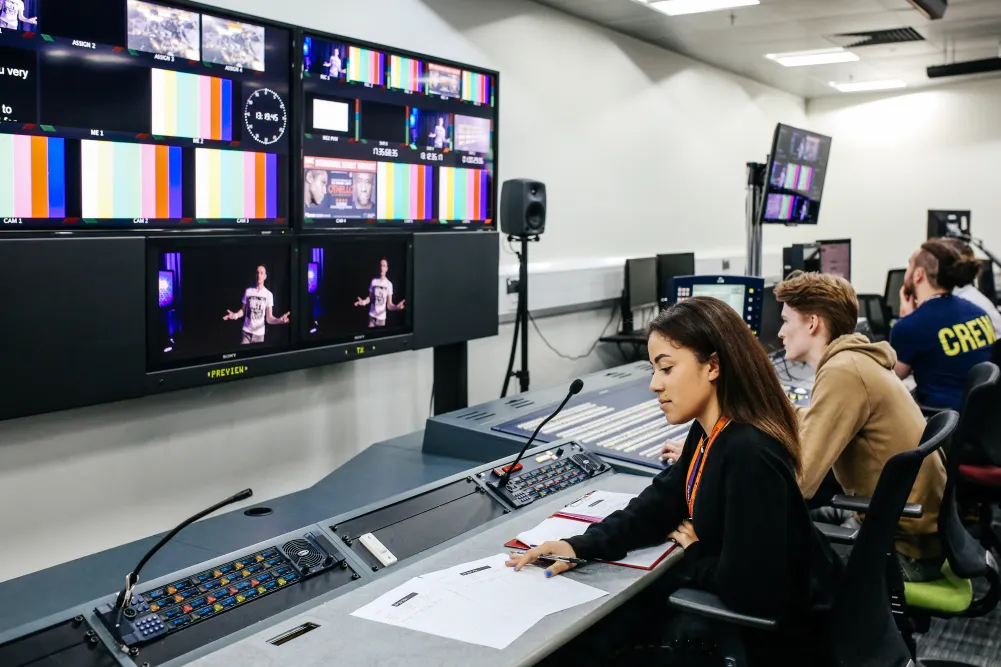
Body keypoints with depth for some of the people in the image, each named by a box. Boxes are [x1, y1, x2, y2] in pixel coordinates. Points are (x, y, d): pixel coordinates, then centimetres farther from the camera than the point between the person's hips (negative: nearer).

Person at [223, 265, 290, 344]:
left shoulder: (268, 294, -3)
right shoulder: (248, 291, 2)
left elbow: (269, 318, -6)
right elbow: (243, 310, 9)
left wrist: (280, 320, -27)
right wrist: (235, 315, -14)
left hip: (259, 333, -1)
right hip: (246, 331, 1)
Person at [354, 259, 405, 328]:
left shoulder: (389, 284, -7)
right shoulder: (373, 281, -1)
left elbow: (389, 305, -7)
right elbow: (370, 297, 6)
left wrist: (397, 307, -29)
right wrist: (364, 302, -17)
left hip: (382, 317, -1)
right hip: (372, 315, 1)